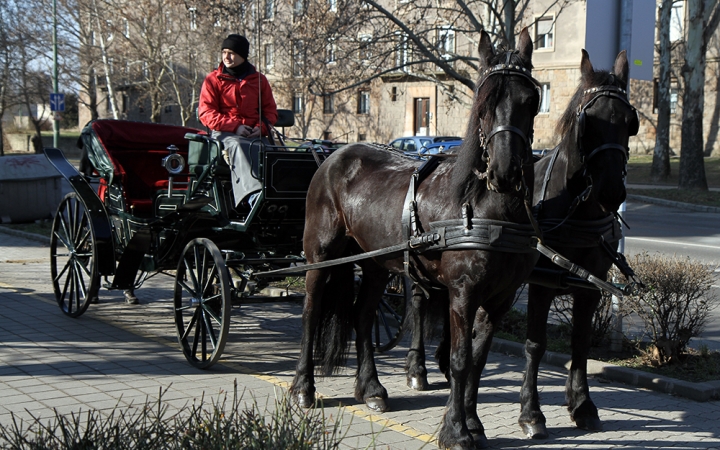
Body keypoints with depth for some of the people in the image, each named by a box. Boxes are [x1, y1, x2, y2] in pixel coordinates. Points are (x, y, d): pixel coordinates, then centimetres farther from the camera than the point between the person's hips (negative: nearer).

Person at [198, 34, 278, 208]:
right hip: (225, 133, -3)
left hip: (254, 134, 3)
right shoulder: (213, 79, 10)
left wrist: (262, 127, -8)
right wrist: (234, 126, -12)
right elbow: (206, 112, 1)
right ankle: (251, 192, -58)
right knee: (238, 147, -37)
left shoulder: (258, 79, 17)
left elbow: (270, 109, 15)